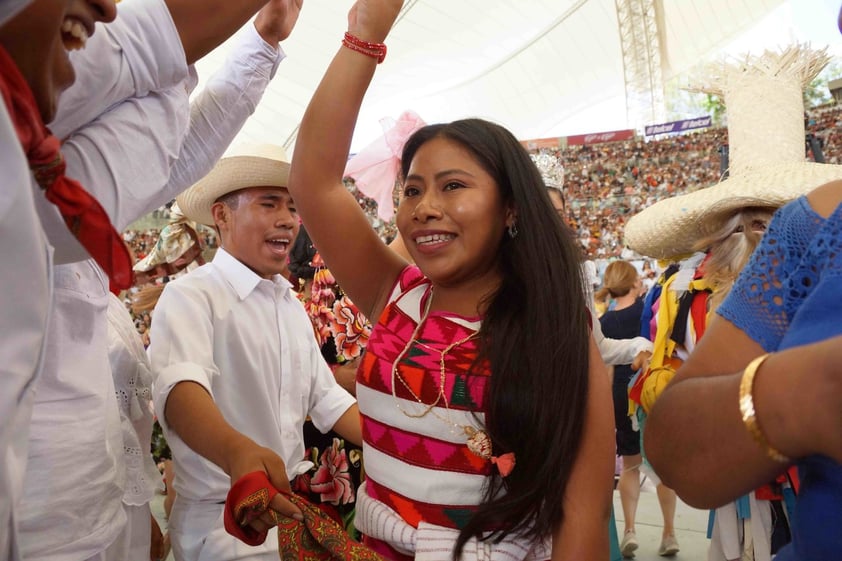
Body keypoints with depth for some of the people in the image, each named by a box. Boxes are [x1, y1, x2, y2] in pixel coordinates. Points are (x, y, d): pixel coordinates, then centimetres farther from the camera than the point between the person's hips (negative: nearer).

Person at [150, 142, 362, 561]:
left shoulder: (293, 304, 9)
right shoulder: (189, 296, -15)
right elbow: (179, 386, -34)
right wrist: (237, 452, -54)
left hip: (294, 507, 8)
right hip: (222, 522, -8)